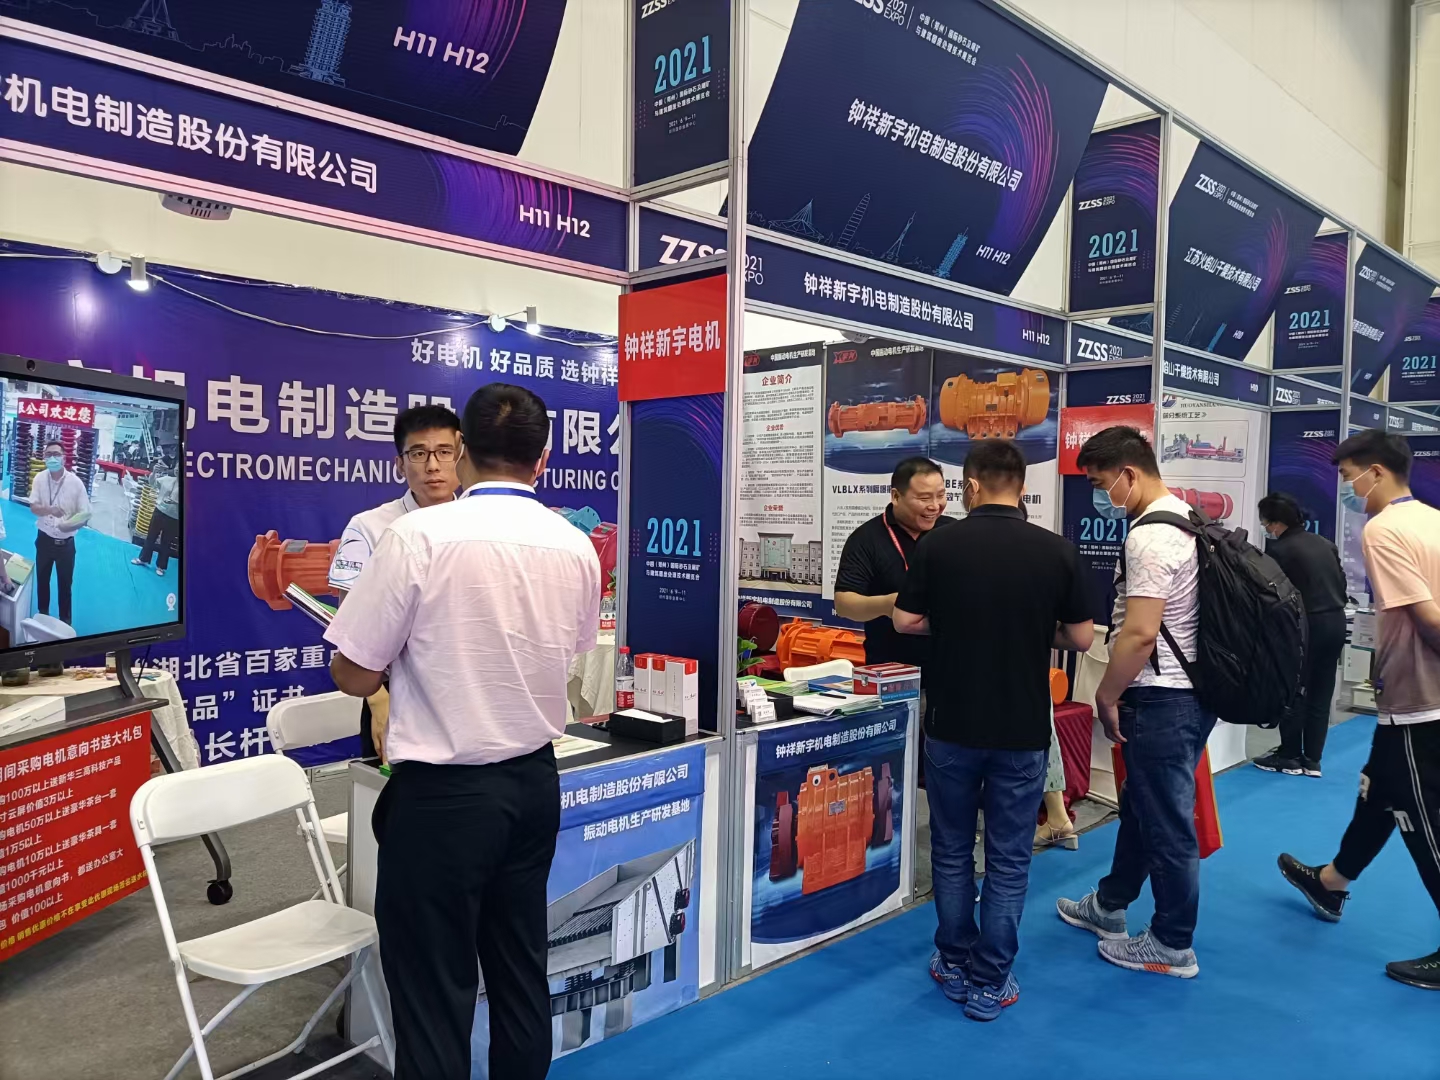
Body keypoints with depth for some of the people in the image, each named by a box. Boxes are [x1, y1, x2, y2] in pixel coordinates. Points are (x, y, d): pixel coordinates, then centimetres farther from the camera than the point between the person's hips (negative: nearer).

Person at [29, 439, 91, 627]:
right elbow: (33, 507, -9)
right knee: (42, 579, 18)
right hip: (44, 538, 2)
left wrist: (69, 525, -31)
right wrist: (50, 510, -30)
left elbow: (85, 514, -12)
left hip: (65, 542, -2)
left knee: (65, 583, 10)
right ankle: (42, 615, 37)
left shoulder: (75, 482, -15)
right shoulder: (39, 478, -8)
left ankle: (65, 621, 26)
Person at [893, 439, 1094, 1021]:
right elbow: (1081, 638, -1)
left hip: (953, 724, 0)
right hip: (1023, 728, 0)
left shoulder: (938, 544, -8)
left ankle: (955, 964, 28)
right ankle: (990, 983, 17)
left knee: (951, 850, 16)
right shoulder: (1057, 550, -7)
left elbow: (906, 621, -2)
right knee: (1008, 859, 10)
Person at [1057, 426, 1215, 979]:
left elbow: (1139, 633, -26)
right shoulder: (1186, 519, 10)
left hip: (1160, 698, -10)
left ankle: (1174, 946, 19)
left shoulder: (1150, 536, -21)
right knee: (1140, 804, 22)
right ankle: (1109, 905, 38)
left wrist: (1106, 695, -13)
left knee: (1166, 822, 4)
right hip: (1189, 687, 10)